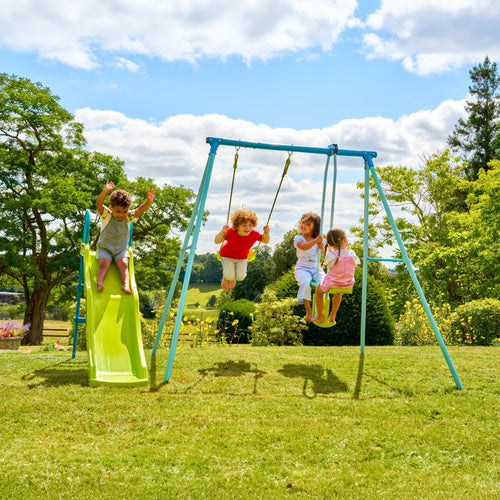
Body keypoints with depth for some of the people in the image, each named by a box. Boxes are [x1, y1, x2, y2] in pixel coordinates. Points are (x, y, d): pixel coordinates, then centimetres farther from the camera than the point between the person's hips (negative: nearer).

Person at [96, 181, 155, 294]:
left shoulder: (128, 217, 0)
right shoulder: (106, 215, -8)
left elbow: (139, 210, -14)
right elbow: (99, 205, -26)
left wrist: (149, 201, -33)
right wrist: (105, 191, -43)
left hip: (121, 250, 2)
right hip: (104, 248, -2)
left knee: (123, 264, -20)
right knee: (104, 264, -23)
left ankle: (126, 284, -32)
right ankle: (99, 283, -35)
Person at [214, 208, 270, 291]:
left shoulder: (254, 234, -28)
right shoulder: (231, 232, -36)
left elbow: (266, 241, -11)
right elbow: (216, 241, -33)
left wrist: (266, 233, -33)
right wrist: (222, 232, -52)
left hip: (242, 258, 2)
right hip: (227, 256, -2)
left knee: (240, 277, -9)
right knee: (230, 275, -14)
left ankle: (234, 277, 32)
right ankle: (225, 278, 28)